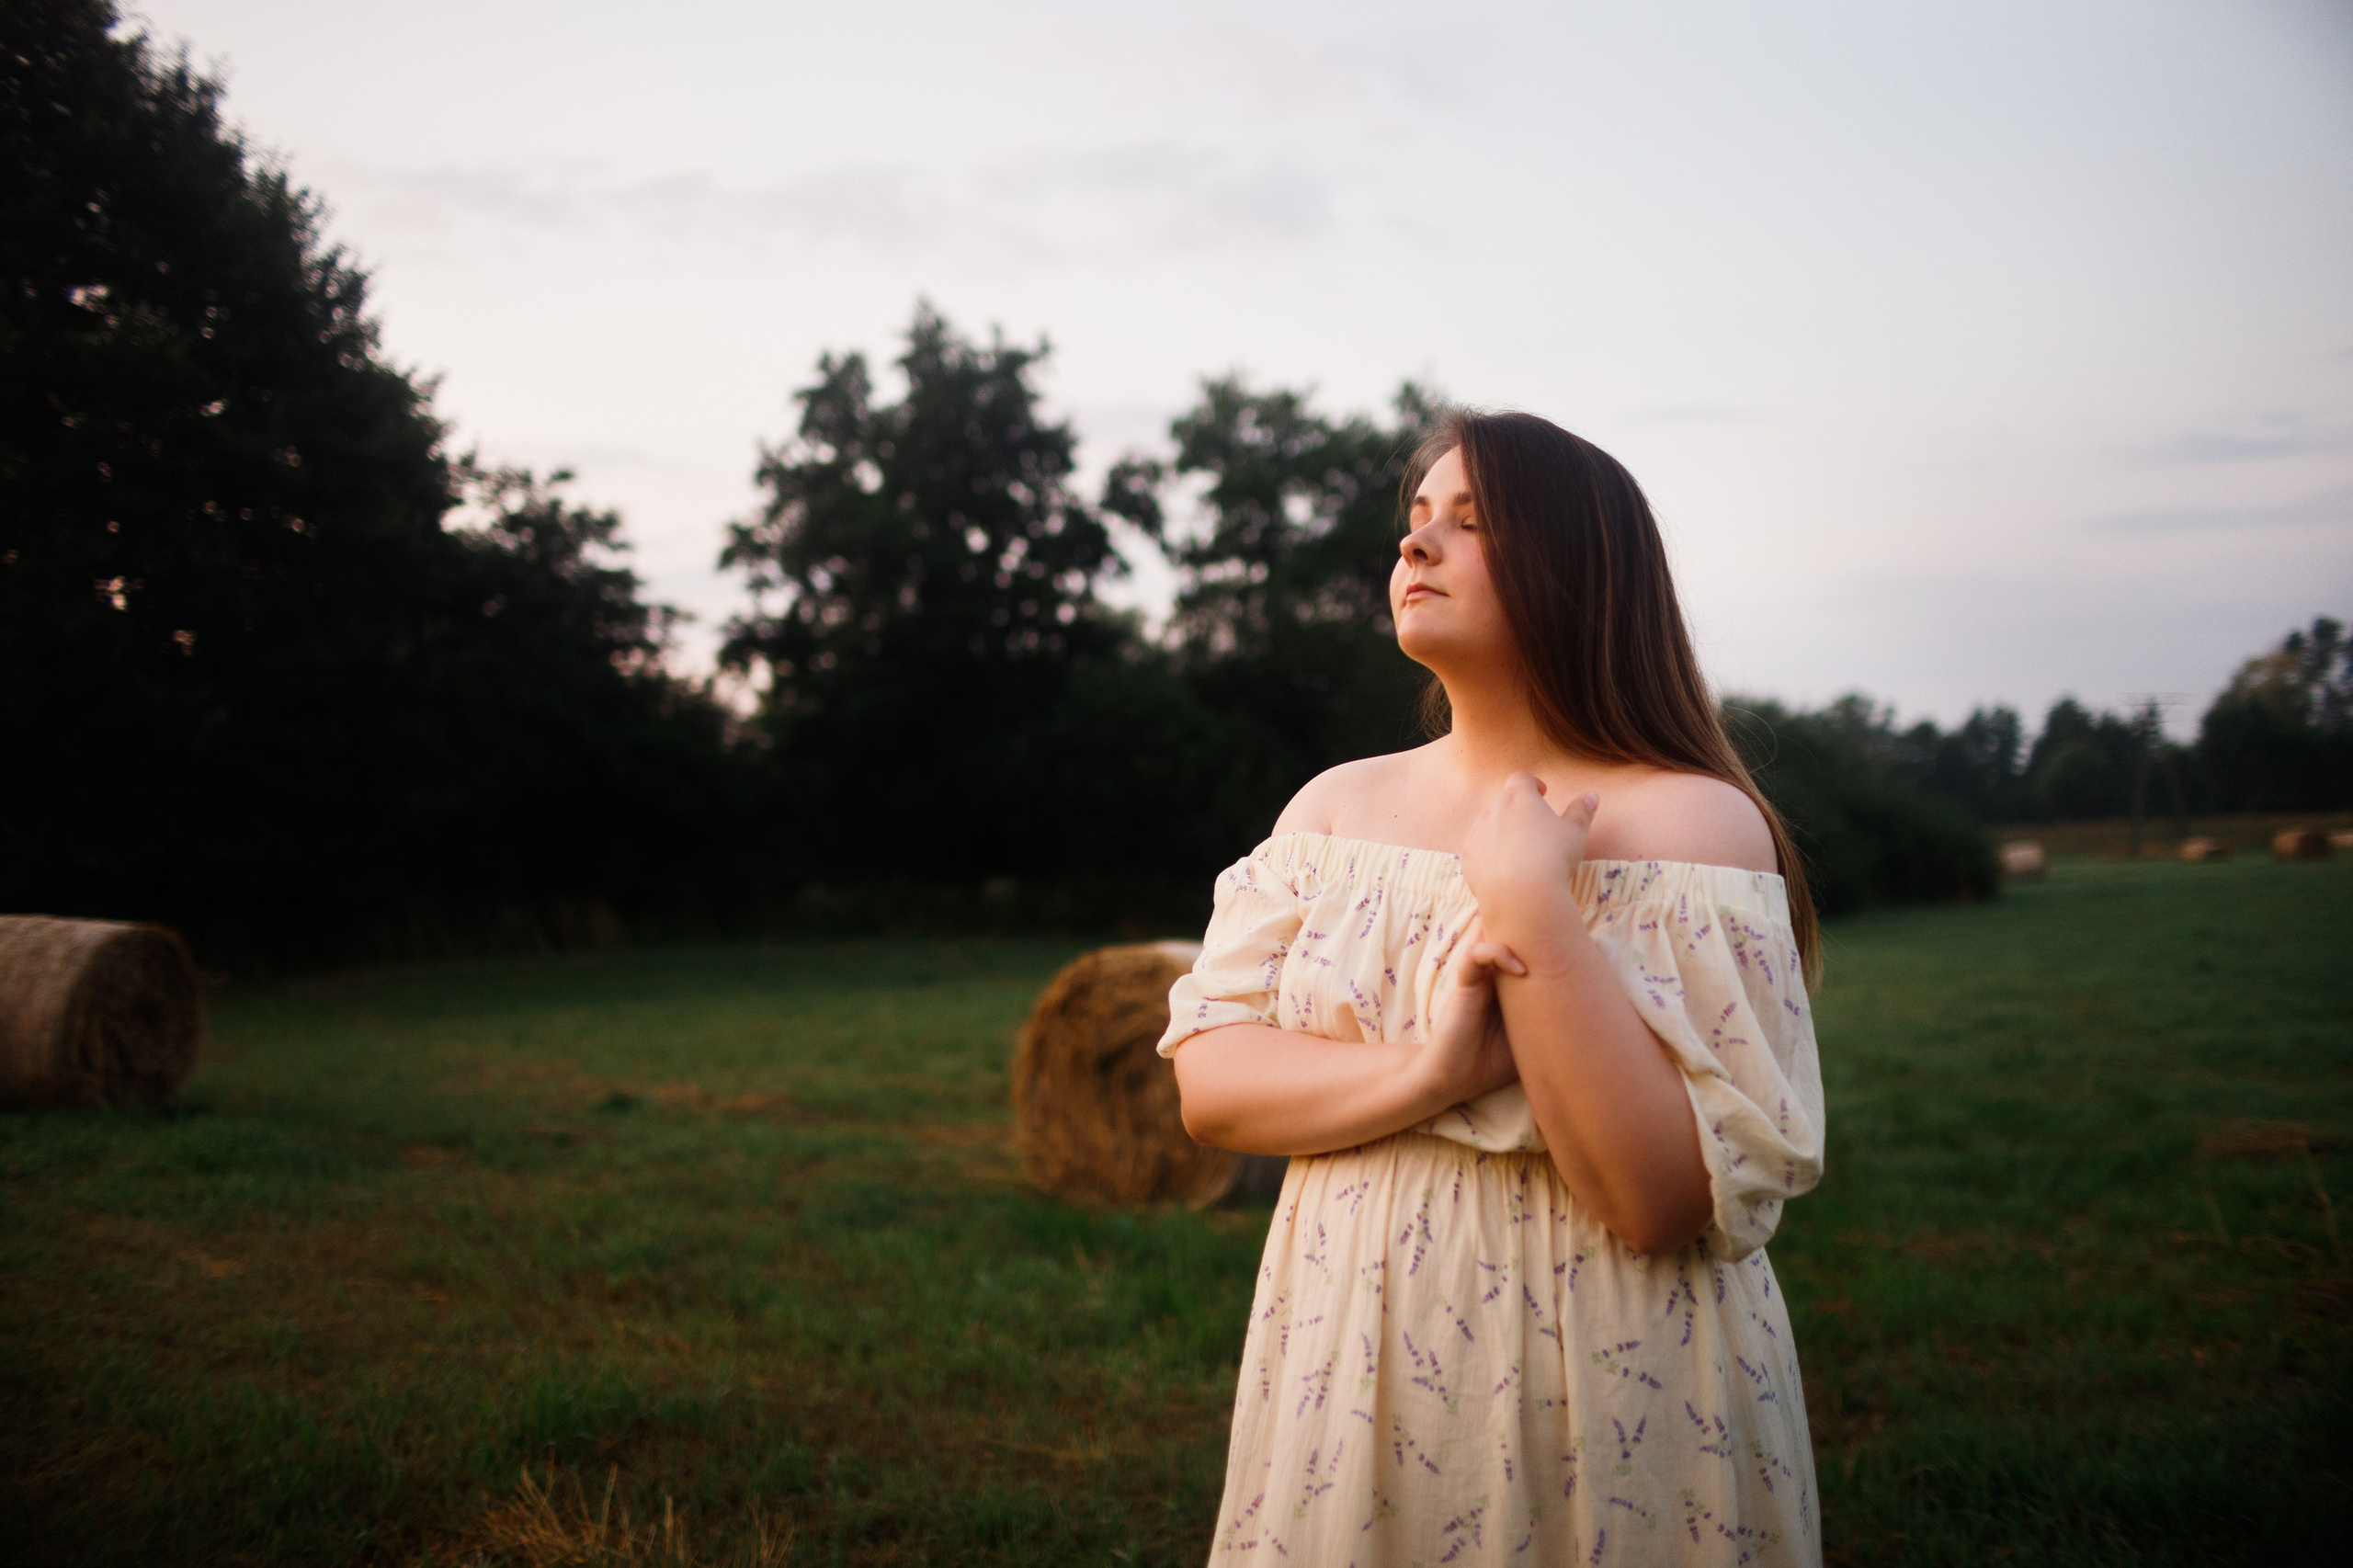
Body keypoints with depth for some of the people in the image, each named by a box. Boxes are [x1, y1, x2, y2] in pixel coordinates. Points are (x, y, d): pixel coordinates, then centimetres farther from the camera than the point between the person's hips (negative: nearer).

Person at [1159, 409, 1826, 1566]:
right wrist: (1423, 1073, -20)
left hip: (1606, 1408, -4)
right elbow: (1206, 1080, -5)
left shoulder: (1697, 824, -12)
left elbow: (1662, 1200, -19)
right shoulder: (1337, 805, 3)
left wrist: (1529, 902, -23)